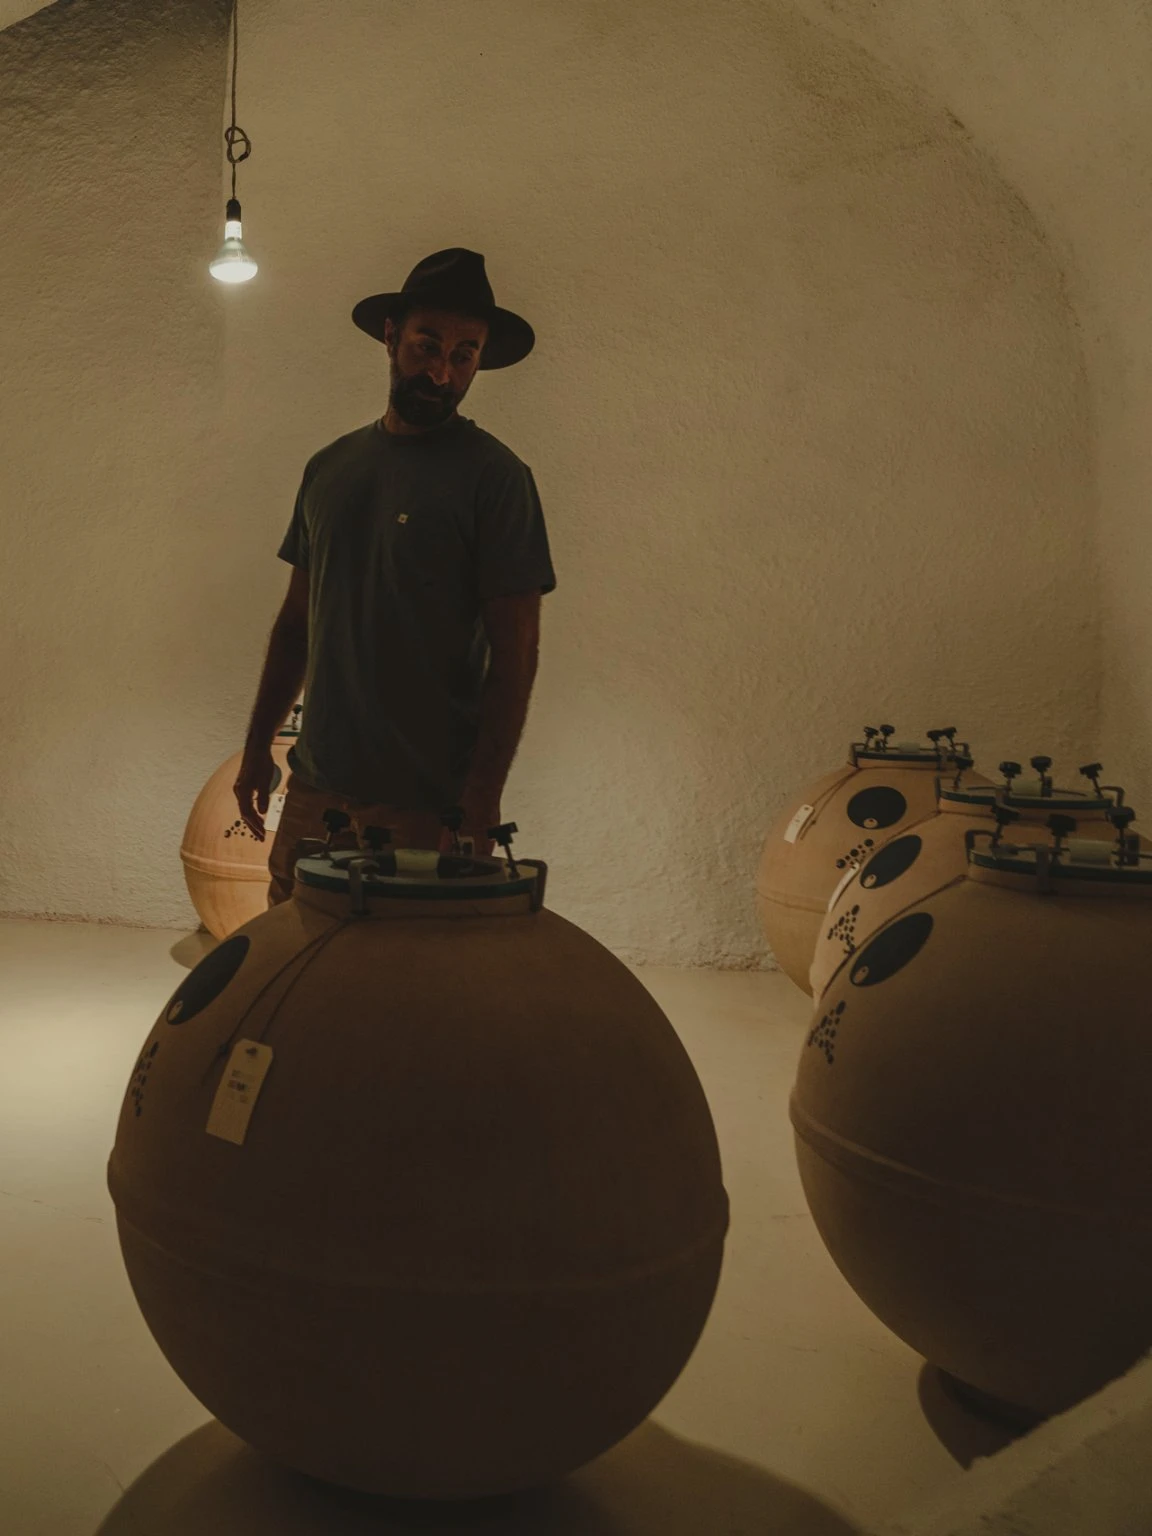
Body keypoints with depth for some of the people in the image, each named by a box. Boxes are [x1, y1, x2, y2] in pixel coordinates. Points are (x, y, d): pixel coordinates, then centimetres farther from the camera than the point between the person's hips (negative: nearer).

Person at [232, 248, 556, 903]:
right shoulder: (330, 466, 12)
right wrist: (258, 743, 16)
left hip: (425, 804, -5)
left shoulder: (495, 476, -6)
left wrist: (479, 807, -15)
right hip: (314, 787, 5)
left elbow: (515, 654, -10)